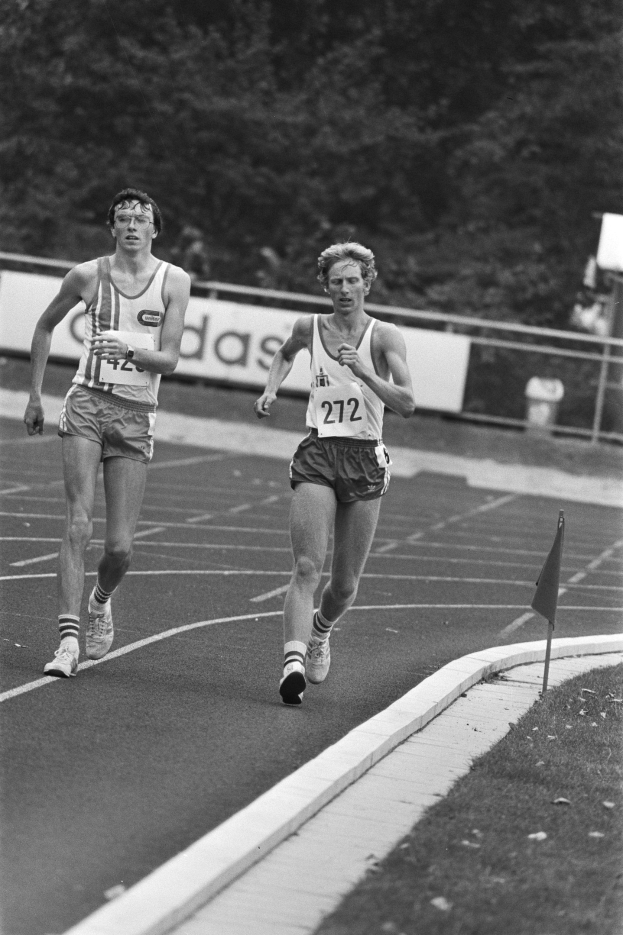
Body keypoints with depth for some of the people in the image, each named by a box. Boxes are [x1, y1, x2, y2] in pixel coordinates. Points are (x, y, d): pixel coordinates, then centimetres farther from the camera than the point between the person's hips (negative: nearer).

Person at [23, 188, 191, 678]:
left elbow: (169, 359, -5)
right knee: (79, 523, -16)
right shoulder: (88, 275, 2)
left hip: (137, 416, 1)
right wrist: (35, 395, 17)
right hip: (87, 403, 0)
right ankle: (69, 641, -18)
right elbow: (45, 326, 18)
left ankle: (100, 601, 33)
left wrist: (130, 351, -25)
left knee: (120, 546, -1)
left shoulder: (174, 281, 0)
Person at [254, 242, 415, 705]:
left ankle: (319, 631, 39)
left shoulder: (385, 337, -3)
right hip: (318, 456, 1)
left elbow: (407, 403, -15)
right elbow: (285, 354, 31)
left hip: (365, 460, -1)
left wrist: (364, 371, -26)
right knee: (307, 567, -17)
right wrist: (272, 389, 13)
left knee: (346, 583, 7)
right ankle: (294, 660, -27)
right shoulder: (309, 328, 6)